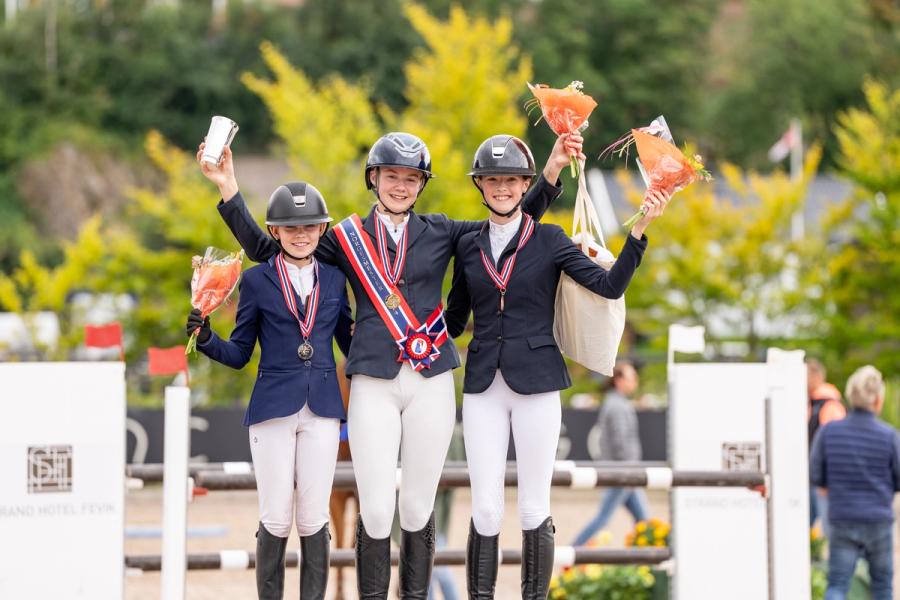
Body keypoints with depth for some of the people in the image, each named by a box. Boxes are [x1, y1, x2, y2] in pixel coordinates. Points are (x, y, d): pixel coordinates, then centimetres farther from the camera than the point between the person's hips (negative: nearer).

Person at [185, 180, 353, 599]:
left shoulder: (334, 279, 10)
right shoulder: (256, 281, 4)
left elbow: (350, 343, 16)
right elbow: (239, 354, 5)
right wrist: (205, 338, -12)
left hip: (321, 410, 2)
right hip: (273, 410, -2)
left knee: (313, 518, 0)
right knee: (276, 519, -3)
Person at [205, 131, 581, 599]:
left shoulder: (439, 233, 11)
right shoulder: (347, 237, 10)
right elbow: (265, 249, 13)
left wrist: (552, 170, 3)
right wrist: (229, 190, 6)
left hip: (431, 383, 1)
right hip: (374, 384, -1)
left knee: (419, 507, 3)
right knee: (376, 510, -7)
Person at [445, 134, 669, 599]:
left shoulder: (549, 240, 1)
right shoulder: (468, 246, 10)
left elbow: (610, 286, -9)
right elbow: (454, 320, 17)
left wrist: (639, 230, -18)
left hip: (536, 383, -2)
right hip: (483, 386, 2)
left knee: (534, 509, 2)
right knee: (485, 511, -1)